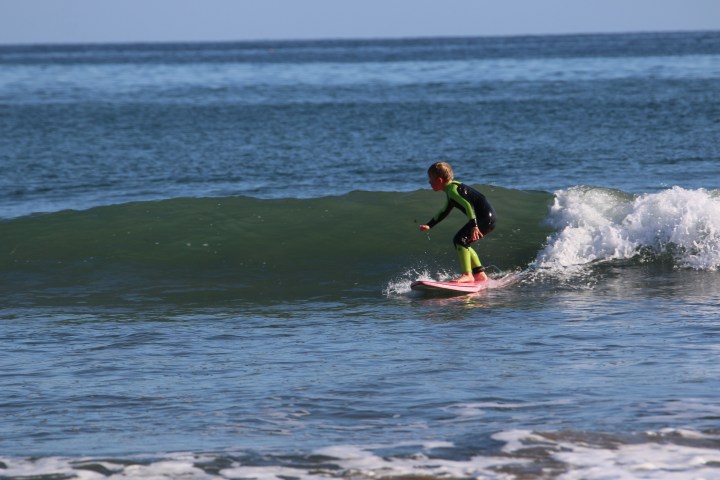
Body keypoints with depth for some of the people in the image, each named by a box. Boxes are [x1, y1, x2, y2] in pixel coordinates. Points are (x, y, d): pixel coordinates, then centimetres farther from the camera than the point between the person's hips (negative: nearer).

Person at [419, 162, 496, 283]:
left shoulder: (452, 190, -14)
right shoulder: (452, 188, 18)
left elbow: (468, 205, -28)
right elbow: (444, 212, 33)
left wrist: (474, 226, -38)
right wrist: (429, 225, 36)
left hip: (484, 217, -11)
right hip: (488, 218, 11)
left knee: (460, 240, -19)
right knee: (463, 244, 19)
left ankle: (467, 275, -24)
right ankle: (480, 275, 23)